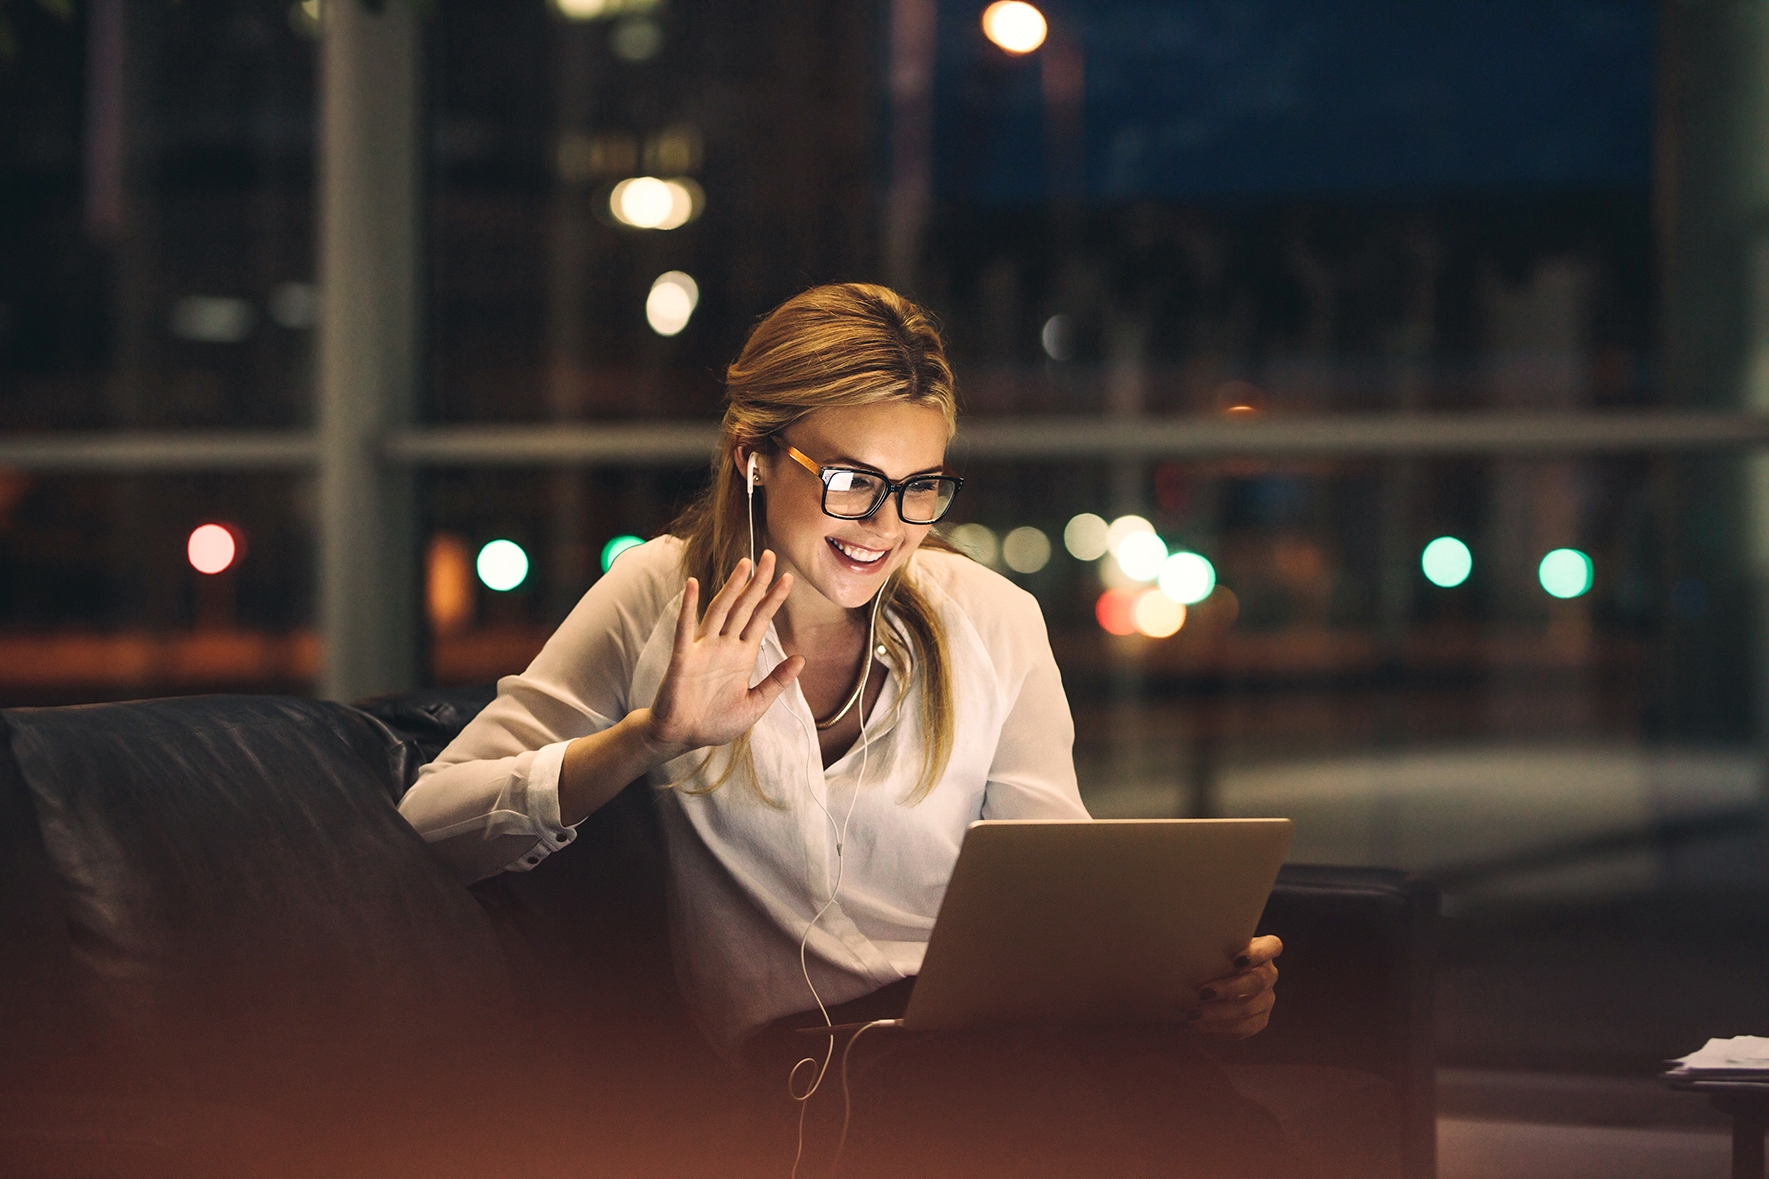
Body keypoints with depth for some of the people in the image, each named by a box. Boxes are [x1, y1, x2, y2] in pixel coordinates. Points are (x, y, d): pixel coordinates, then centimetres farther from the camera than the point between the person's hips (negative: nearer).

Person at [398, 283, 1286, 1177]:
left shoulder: (993, 624, 11)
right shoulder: (661, 600, 6)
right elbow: (431, 825, -1)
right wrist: (649, 739, -15)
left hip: (980, 1038, 3)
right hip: (770, 1057, -3)